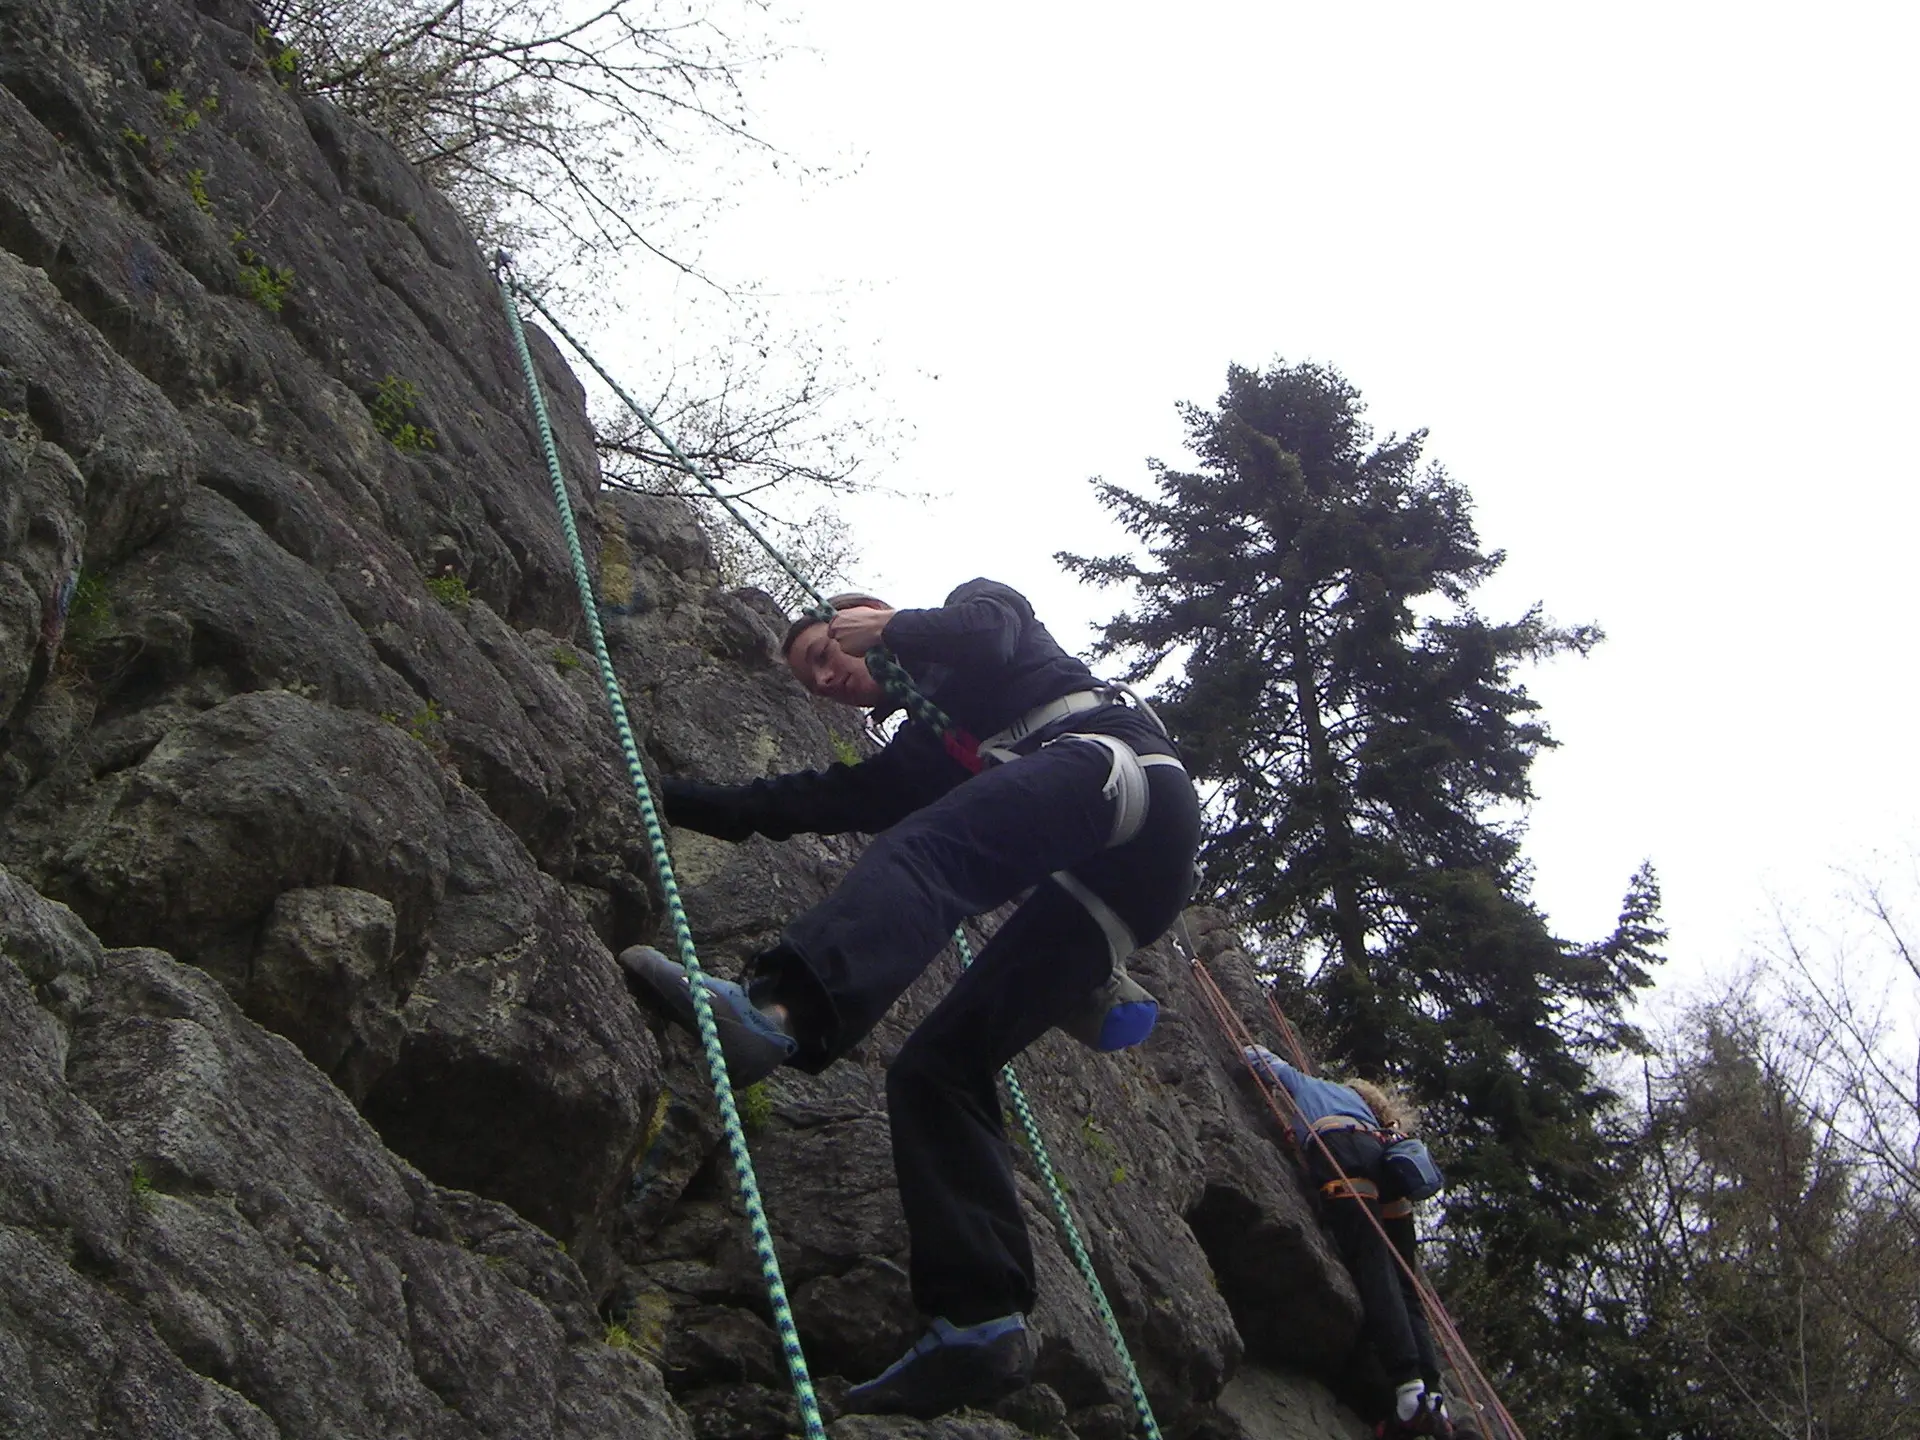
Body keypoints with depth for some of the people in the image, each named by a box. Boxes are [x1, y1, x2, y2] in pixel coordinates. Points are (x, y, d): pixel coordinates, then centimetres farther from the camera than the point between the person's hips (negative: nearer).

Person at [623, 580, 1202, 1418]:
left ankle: (782, 1008, -59)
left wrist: (895, 630, 16)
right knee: (933, 1064, -5)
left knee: (923, 846, -32)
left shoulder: (979, 603, 23)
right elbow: (803, 803, 32)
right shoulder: (918, 754, 36)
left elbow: (988, 635, 0)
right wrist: (665, 797, 34)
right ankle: (978, 1319, -16)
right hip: (1099, 885, 7)